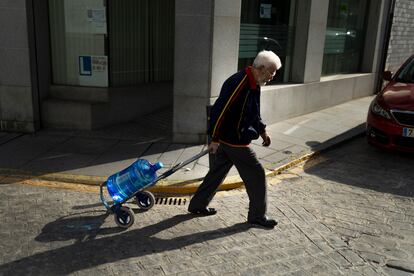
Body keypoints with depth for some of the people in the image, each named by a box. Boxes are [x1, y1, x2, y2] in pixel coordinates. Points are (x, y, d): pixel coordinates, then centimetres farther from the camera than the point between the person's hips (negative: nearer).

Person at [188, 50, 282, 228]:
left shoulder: (254, 85, 9)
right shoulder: (239, 83, -23)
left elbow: (254, 113, 22)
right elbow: (220, 111, -25)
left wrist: (262, 131, 15)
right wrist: (215, 139, -22)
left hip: (227, 140, 10)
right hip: (234, 141, -10)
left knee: (217, 172, 18)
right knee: (256, 174, 1)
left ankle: (197, 205, 31)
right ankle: (257, 216, 15)